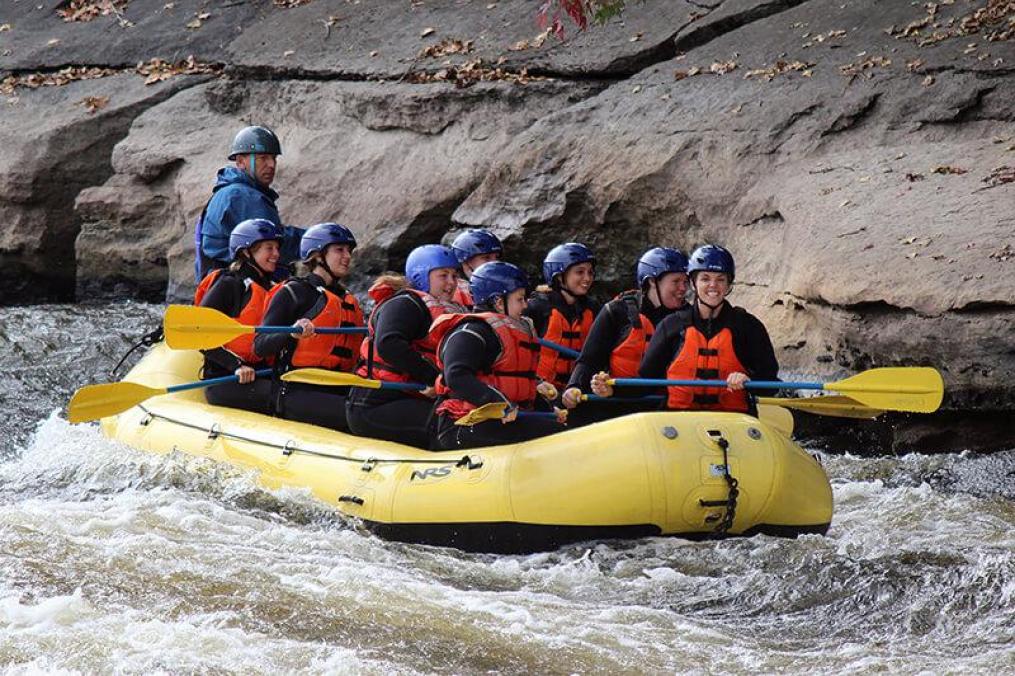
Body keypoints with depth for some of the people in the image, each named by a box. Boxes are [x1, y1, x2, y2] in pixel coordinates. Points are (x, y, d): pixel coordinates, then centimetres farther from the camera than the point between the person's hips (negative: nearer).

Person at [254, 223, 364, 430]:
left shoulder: (349, 300, 24)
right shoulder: (294, 292, 1)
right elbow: (260, 346, -8)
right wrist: (292, 333, -26)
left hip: (338, 391, 7)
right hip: (297, 393, -7)